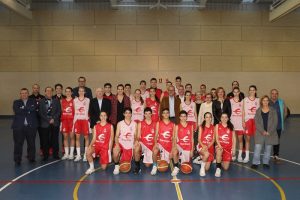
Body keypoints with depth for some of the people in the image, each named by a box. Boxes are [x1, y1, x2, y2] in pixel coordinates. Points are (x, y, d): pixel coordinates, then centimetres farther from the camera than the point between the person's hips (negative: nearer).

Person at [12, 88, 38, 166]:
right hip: (19, 126, 0)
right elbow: (17, 111, -10)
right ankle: (17, 160, 8)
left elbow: (33, 108, -12)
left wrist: (23, 109, -10)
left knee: (31, 143, 8)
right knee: (18, 144, 0)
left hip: (31, 126, 1)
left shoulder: (33, 101, 9)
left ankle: (31, 158, 23)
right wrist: (28, 110, -11)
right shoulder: (16, 102, 9)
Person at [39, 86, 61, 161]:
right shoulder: (41, 102, 6)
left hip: (55, 123, 1)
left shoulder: (56, 101, 11)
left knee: (55, 140, 3)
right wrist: (48, 120, -8)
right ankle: (45, 155, 10)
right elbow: (41, 113, 0)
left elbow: (59, 112, 5)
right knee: (45, 140, 0)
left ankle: (55, 155, 13)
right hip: (45, 124, -1)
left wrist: (53, 119, -8)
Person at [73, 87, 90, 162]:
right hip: (77, 120, 2)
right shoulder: (75, 100, 7)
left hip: (85, 120, -2)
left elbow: (88, 110, 7)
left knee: (86, 137, 0)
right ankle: (78, 155, 9)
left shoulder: (87, 100, 3)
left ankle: (85, 155, 8)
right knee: (77, 137, 2)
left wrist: (88, 118, 2)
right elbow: (74, 111, 12)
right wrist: (74, 120, 8)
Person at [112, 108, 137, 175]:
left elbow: (135, 136, 6)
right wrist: (117, 144, -20)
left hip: (130, 145, 2)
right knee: (115, 154, -32)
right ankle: (116, 166, -2)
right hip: (121, 143, -1)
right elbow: (116, 136, -3)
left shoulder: (134, 124, 4)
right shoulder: (120, 124, 0)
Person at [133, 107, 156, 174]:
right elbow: (138, 136, -4)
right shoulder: (140, 124, 1)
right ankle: (137, 166, -16)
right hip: (143, 144, -1)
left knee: (148, 165, 1)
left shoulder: (155, 124, 3)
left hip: (151, 145, 1)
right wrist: (137, 140, -26)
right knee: (136, 148, -38)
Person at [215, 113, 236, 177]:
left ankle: (221, 161, 33)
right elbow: (216, 138, -5)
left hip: (228, 148, 2)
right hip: (220, 146, -1)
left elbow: (233, 138, 5)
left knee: (226, 168, -2)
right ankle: (218, 168, -23)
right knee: (219, 151, -41)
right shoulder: (217, 126, 1)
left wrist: (233, 149, -2)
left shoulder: (231, 127, 4)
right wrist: (219, 145, -21)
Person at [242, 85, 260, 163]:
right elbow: (243, 111, 4)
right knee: (247, 138, 1)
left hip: (256, 120, 1)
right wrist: (243, 121, -2)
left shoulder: (258, 100, 9)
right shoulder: (245, 100, 6)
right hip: (248, 120, -1)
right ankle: (246, 156, 8)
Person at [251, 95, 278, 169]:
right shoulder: (258, 111, 5)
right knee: (257, 148, -6)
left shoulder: (273, 110, 4)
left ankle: (266, 162, 20)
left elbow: (275, 122, -1)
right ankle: (255, 163, 2)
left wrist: (269, 132, -9)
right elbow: (257, 122, -1)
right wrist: (262, 131, -12)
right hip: (260, 133, 0)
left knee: (268, 149, 7)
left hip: (270, 133, 1)